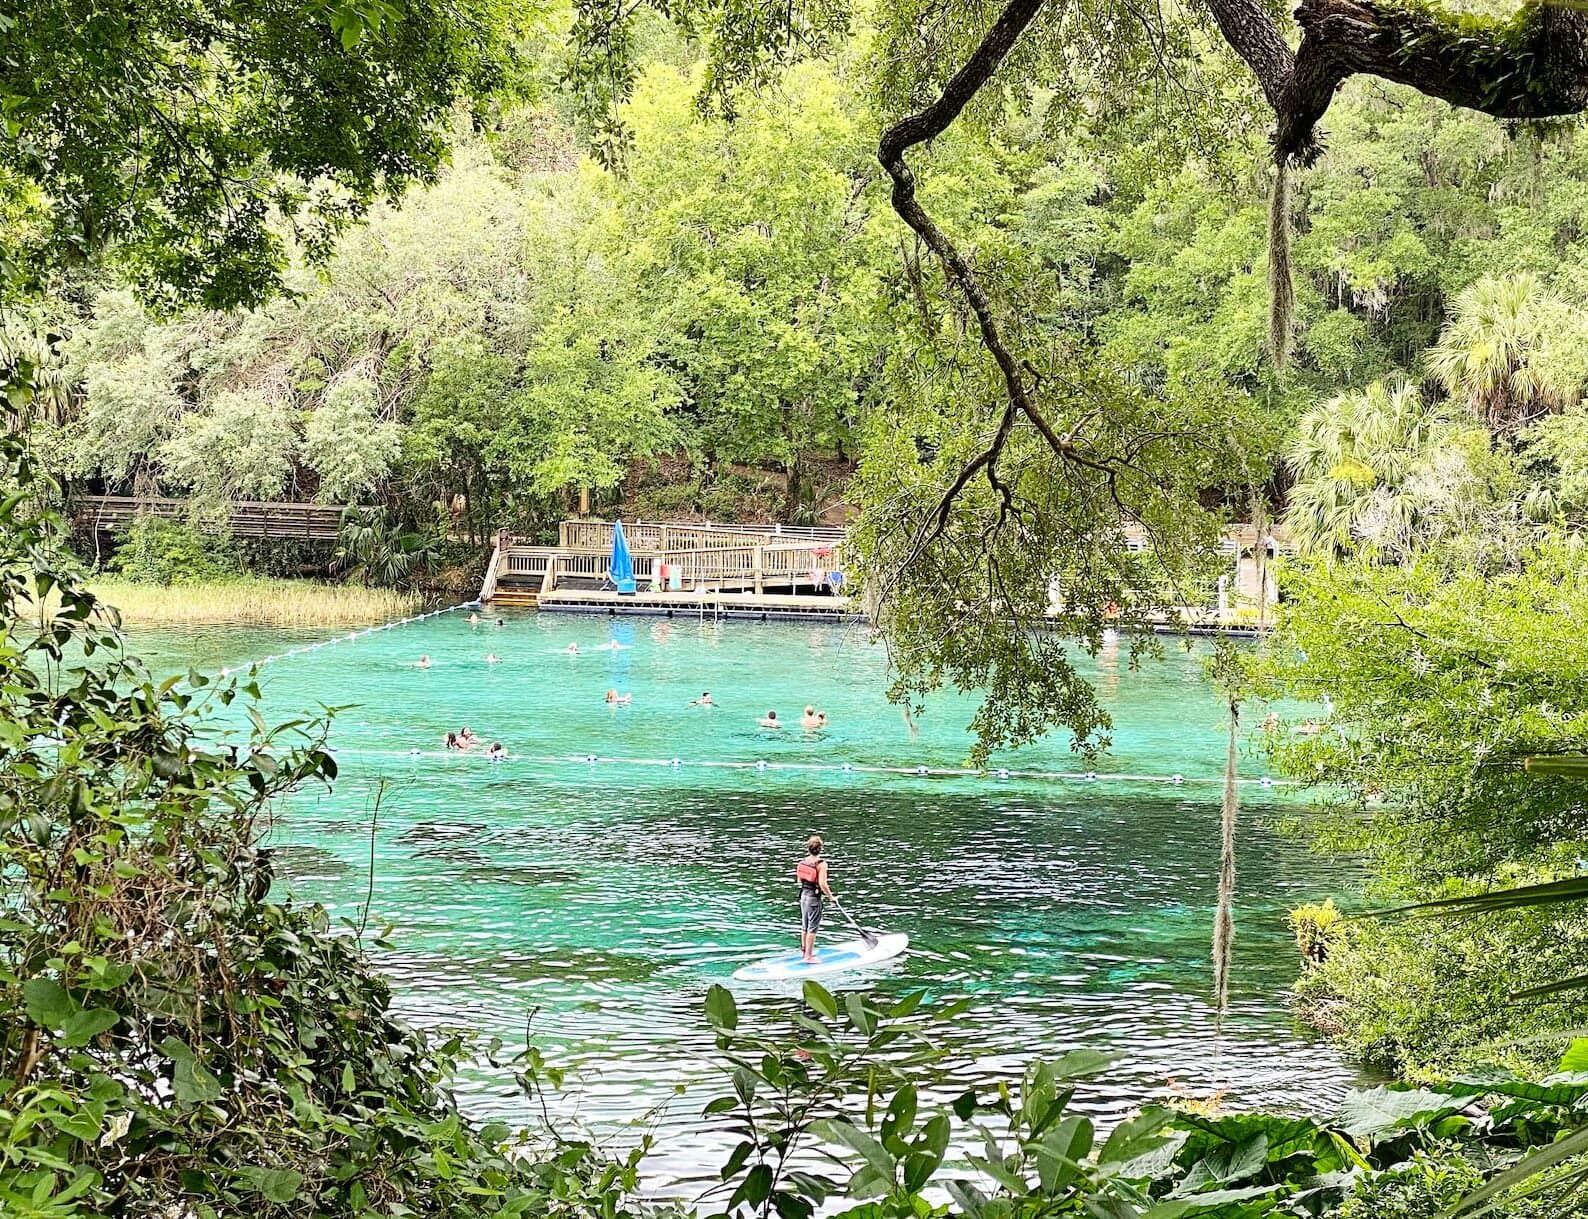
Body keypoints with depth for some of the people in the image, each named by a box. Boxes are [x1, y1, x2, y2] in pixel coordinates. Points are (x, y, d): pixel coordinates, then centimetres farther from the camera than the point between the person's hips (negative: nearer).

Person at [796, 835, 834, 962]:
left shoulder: (803, 861, 1)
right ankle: (809, 956, 6)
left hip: (803, 895, 7)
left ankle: (804, 950, 32)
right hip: (814, 898, -7)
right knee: (813, 927, 2)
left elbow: (799, 880, 9)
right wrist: (830, 896, -11)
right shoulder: (821, 864, -19)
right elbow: (822, 884, -24)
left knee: (805, 926, 20)